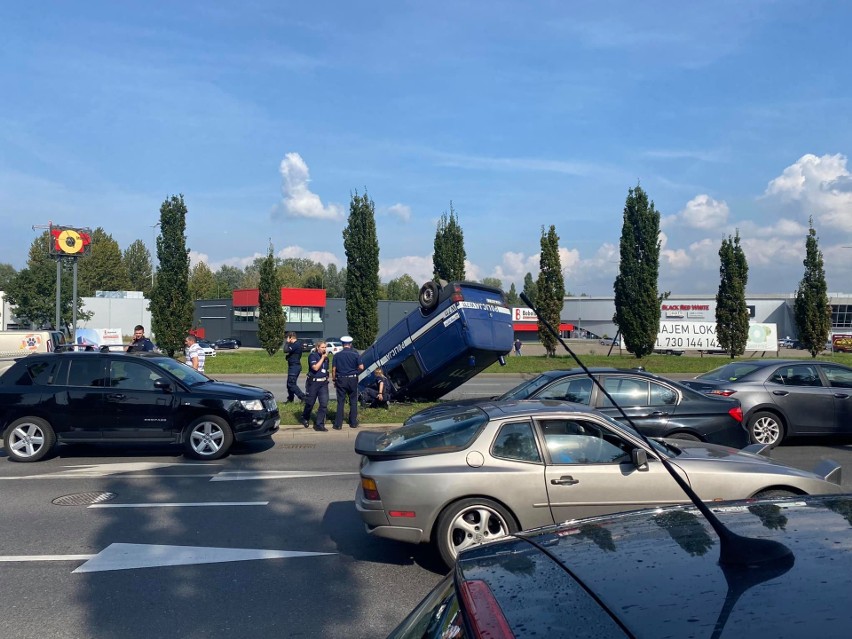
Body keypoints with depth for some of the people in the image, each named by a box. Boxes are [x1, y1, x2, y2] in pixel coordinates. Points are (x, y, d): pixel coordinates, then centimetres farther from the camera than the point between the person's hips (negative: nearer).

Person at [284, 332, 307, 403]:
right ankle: (290, 399, 26)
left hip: (294, 366, -10)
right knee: (290, 383, 17)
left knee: (291, 384, -11)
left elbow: (286, 350, -27)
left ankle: (303, 398, -13)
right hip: (293, 366, 10)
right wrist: (288, 356, 1)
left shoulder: (296, 345, -18)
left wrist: (287, 342, -11)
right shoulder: (297, 344, 14)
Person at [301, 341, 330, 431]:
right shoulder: (312, 356, -8)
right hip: (313, 382, -5)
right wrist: (322, 358, -17)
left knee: (324, 404, -7)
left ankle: (319, 424, -1)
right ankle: (304, 418, 36)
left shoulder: (326, 357, 11)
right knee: (310, 403, 8)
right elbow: (315, 367, -22)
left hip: (323, 383, 5)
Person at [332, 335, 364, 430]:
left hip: (341, 380, 0)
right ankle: (353, 423, 15)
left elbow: (334, 369, -2)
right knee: (353, 401, 11)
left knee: (340, 402, 4)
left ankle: (338, 424, 4)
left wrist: (334, 380, 8)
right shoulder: (355, 354, -5)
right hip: (352, 379, 0)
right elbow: (361, 367, -8)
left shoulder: (337, 355, -2)